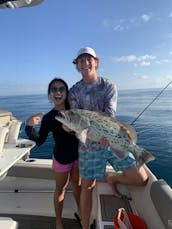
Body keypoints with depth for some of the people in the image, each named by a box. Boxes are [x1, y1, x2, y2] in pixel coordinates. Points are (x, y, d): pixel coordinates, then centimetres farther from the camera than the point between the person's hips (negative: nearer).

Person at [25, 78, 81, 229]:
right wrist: (29, 126, -34)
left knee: (77, 185, 22)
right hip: (61, 158, -3)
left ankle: (81, 212, 45)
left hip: (78, 155, 4)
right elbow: (39, 141, -20)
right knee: (61, 189, 16)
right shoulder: (48, 118, -17)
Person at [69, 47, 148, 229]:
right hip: (88, 144, 0)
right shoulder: (74, 91, 2)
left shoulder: (109, 86, 1)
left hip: (113, 140, 1)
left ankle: (112, 180, 27)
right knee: (86, 187, 10)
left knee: (141, 179, -2)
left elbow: (110, 113, -13)